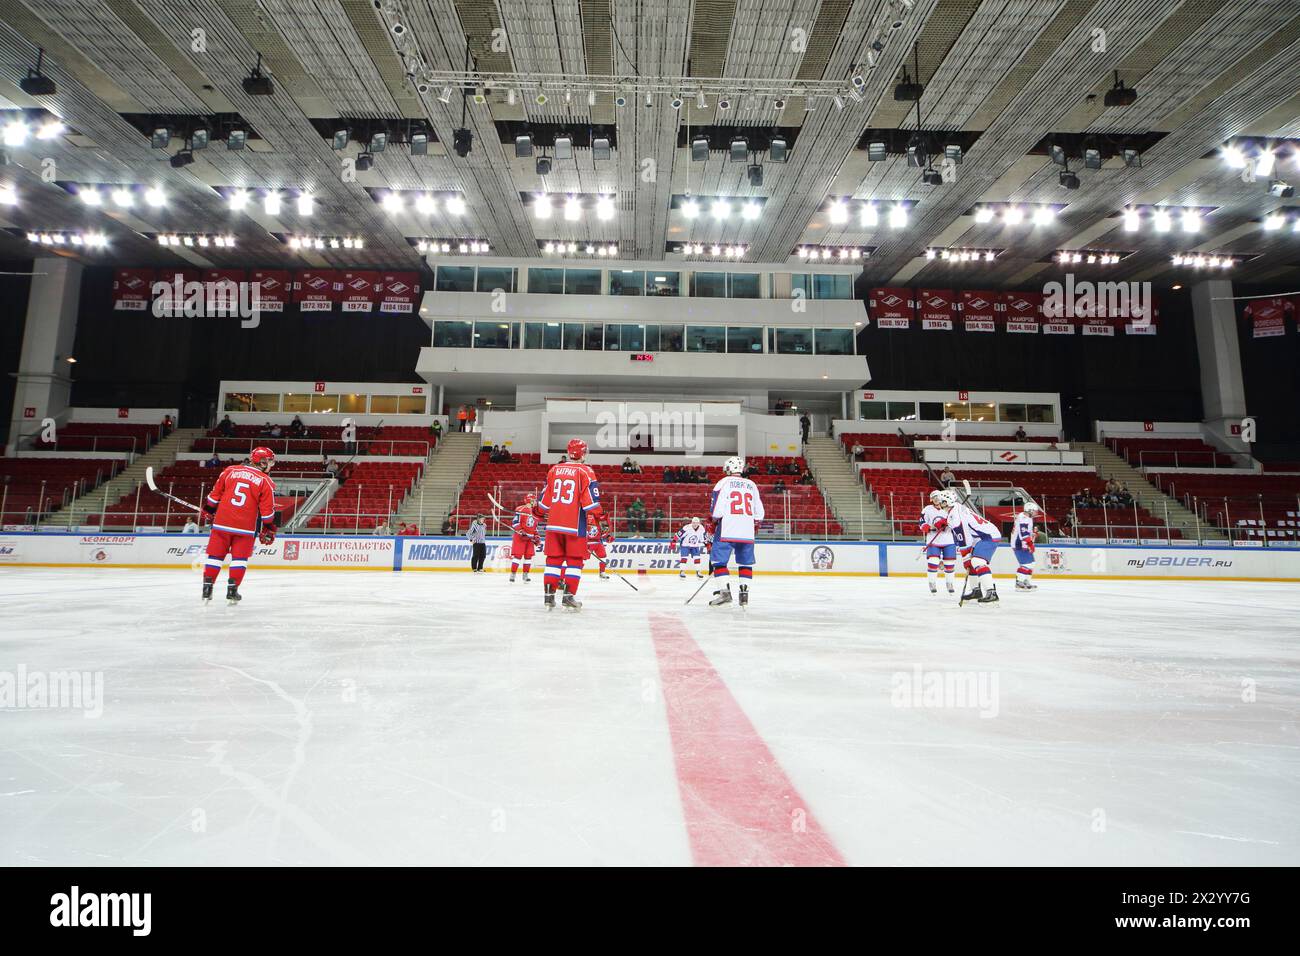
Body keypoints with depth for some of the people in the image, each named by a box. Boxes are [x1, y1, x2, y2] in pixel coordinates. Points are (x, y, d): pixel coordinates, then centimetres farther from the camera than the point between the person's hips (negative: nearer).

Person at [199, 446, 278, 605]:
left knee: (215, 555, 13)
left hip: (222, 522, 3)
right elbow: (267, 509, -4)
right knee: (240, 558, 9)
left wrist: (209, 508, 27)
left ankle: (207, 587, 14)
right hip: (245, 527, -2)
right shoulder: (266, 481, -4)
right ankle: (232, 590, 7)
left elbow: (215, 494, 11)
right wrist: (269, 529, 6)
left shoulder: (230, 470, 5)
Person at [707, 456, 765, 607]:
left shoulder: (724, 482, -1)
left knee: (718, 560, 2)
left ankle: (725, 591, -8)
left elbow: (717, 509, -7)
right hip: (747, 532, 5)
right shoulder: (752, 485, 13)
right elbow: (759, 513, 15)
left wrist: (716, 522, 11)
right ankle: (744, 594, 9)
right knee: (745, 563, 13)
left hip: (727, 530, -4)